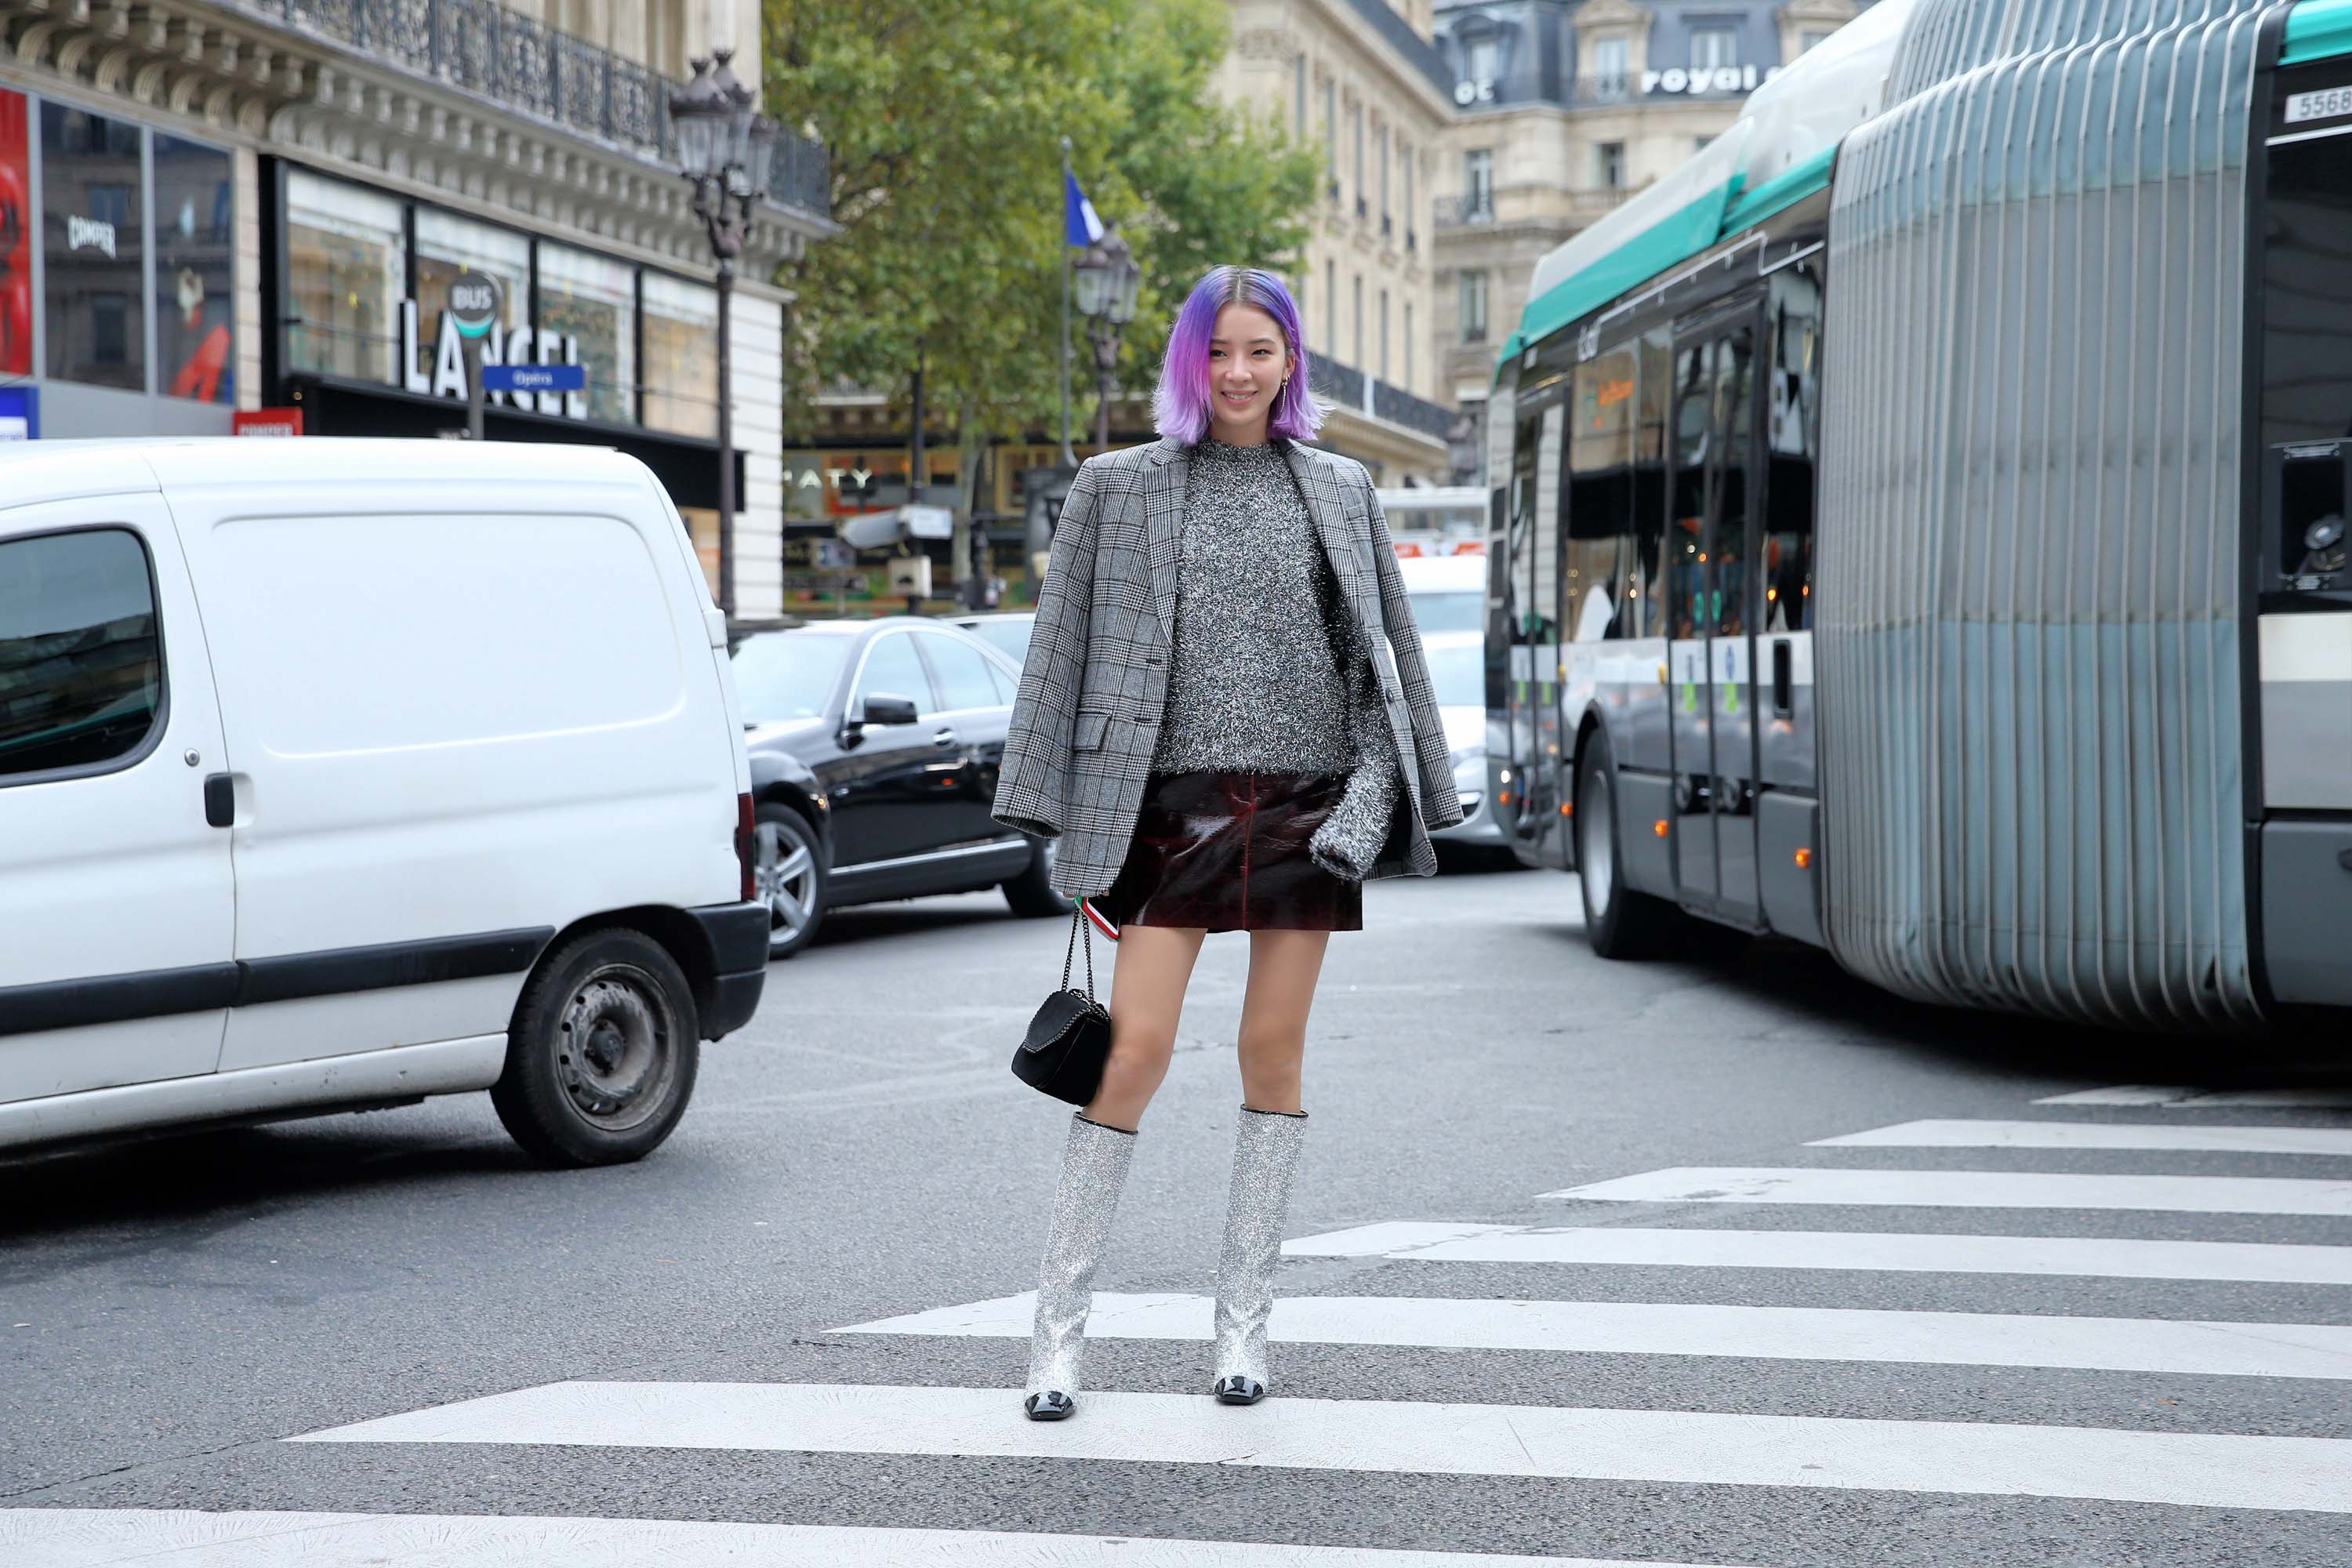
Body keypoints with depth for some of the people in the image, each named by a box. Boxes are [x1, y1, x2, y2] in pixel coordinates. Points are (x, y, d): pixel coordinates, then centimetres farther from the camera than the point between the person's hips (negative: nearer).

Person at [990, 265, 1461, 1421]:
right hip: (1174, 801, -2)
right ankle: (1059, 1323, 0)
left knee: (1273, 1056, 5)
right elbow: (1063, 654, 5)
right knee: (1133, 1051, -9)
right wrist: (1061, 824, -1)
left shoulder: (1340, 491, 10)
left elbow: (1384, 656, 12)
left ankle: (1242, 1325, 14)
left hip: (1304, 801, 2)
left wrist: (1375, 795, 0)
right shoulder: (1119, 488, 5)